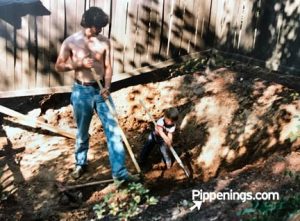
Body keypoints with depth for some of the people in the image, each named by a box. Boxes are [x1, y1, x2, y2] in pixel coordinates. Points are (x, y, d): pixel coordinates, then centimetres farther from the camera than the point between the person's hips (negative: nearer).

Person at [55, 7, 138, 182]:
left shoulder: (105, 42, 0)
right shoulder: (71, 41, -6)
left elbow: (108, 67, 3)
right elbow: (59, 66, -2)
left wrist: (107, 87, -14)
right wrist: (80, 63, -17)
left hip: (101, 90, 2)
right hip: (81, 91, -2)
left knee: (113, 129, -3)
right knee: (82, 132, 13)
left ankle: (119, 171, 3)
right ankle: (81, 163, 37)